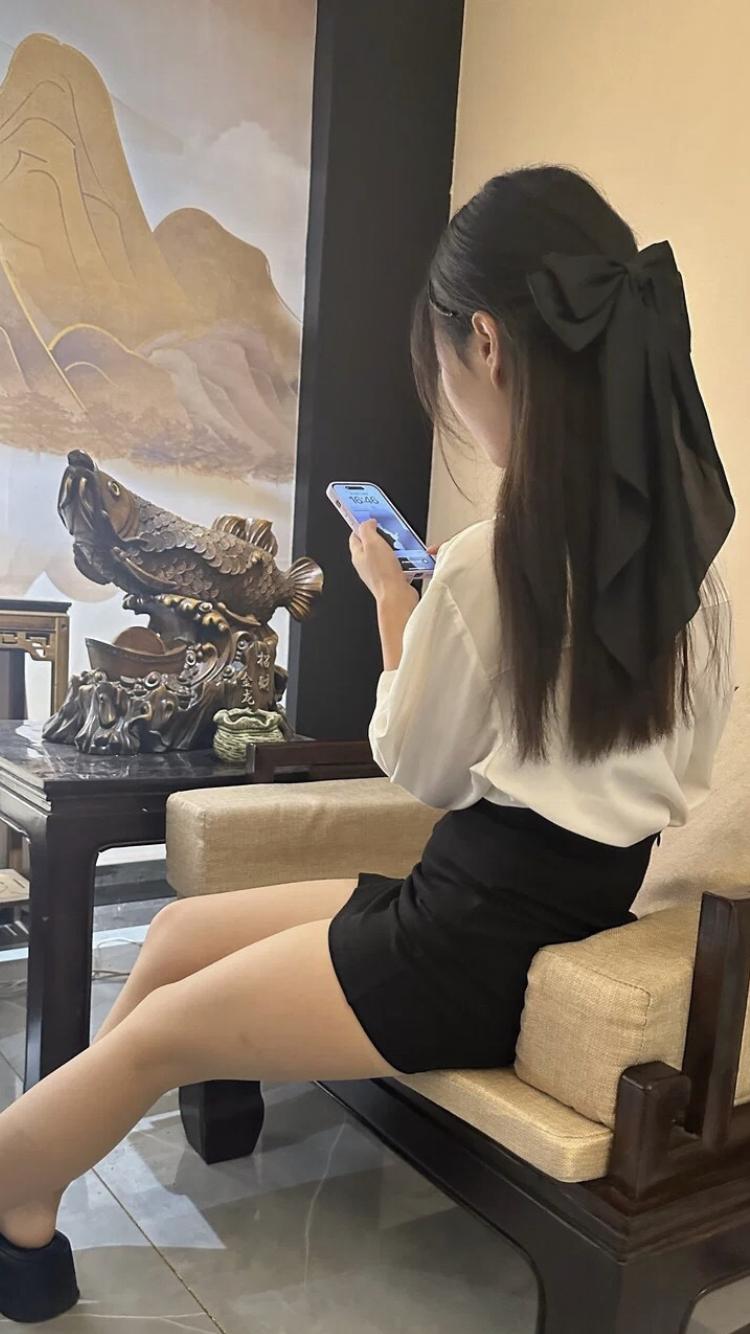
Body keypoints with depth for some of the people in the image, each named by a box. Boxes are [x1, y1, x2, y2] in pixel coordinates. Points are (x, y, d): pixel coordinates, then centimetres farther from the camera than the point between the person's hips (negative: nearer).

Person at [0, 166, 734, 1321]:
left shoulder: (490, 560, -22)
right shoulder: (682, 535, 0)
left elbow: (419, 770, -7)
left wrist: (391, 597, 4)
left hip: (485, 942, -8)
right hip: (578, 909, 8)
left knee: (152, 1039, 4)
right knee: (180, 933, 14)